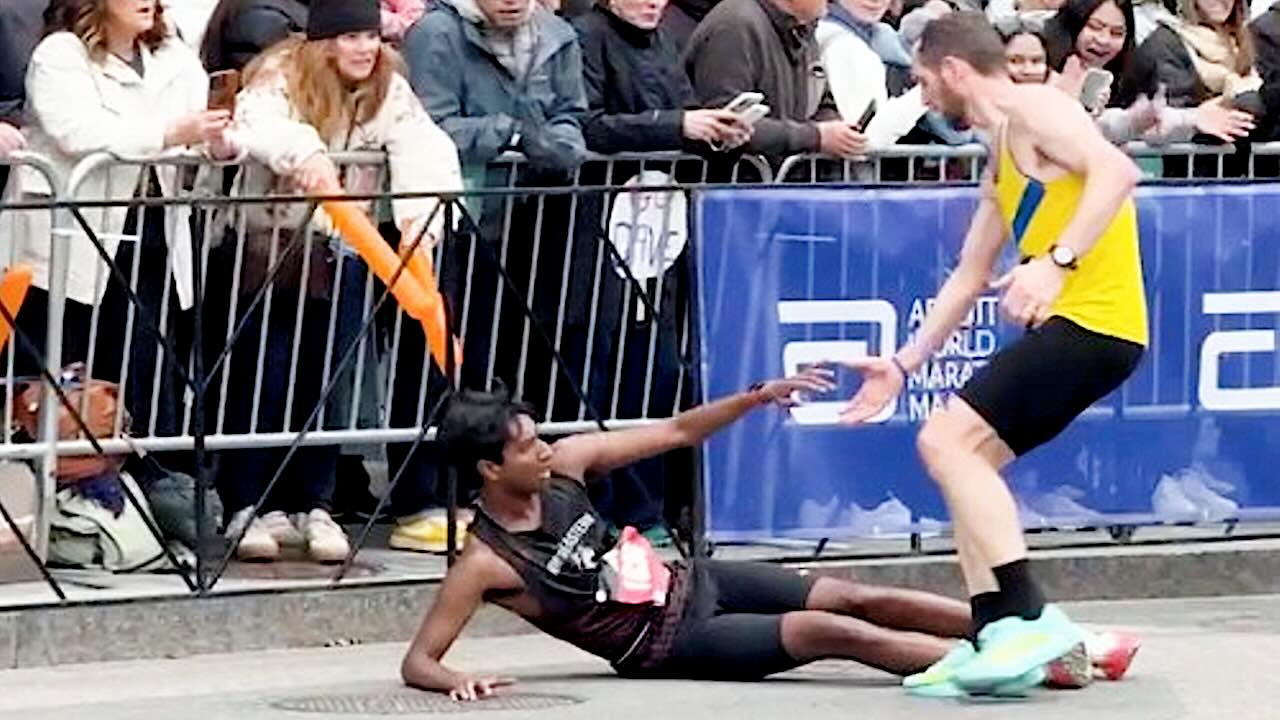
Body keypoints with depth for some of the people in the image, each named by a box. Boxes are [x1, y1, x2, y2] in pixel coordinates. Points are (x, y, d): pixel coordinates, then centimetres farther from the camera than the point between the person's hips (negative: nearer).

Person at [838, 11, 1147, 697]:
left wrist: (1058, 262, -32)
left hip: (1092, 319, -10)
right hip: (1071, 328, 10)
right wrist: (905, 362, 30)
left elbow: (1116, 170, -23)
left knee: (946, 440, -16)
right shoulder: (1002, 156, 23)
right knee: (964, 459, 13)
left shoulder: (1033, 109, -6)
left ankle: (1031, 616, -20)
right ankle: (994, 639, 10)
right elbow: (969, 275, 31)